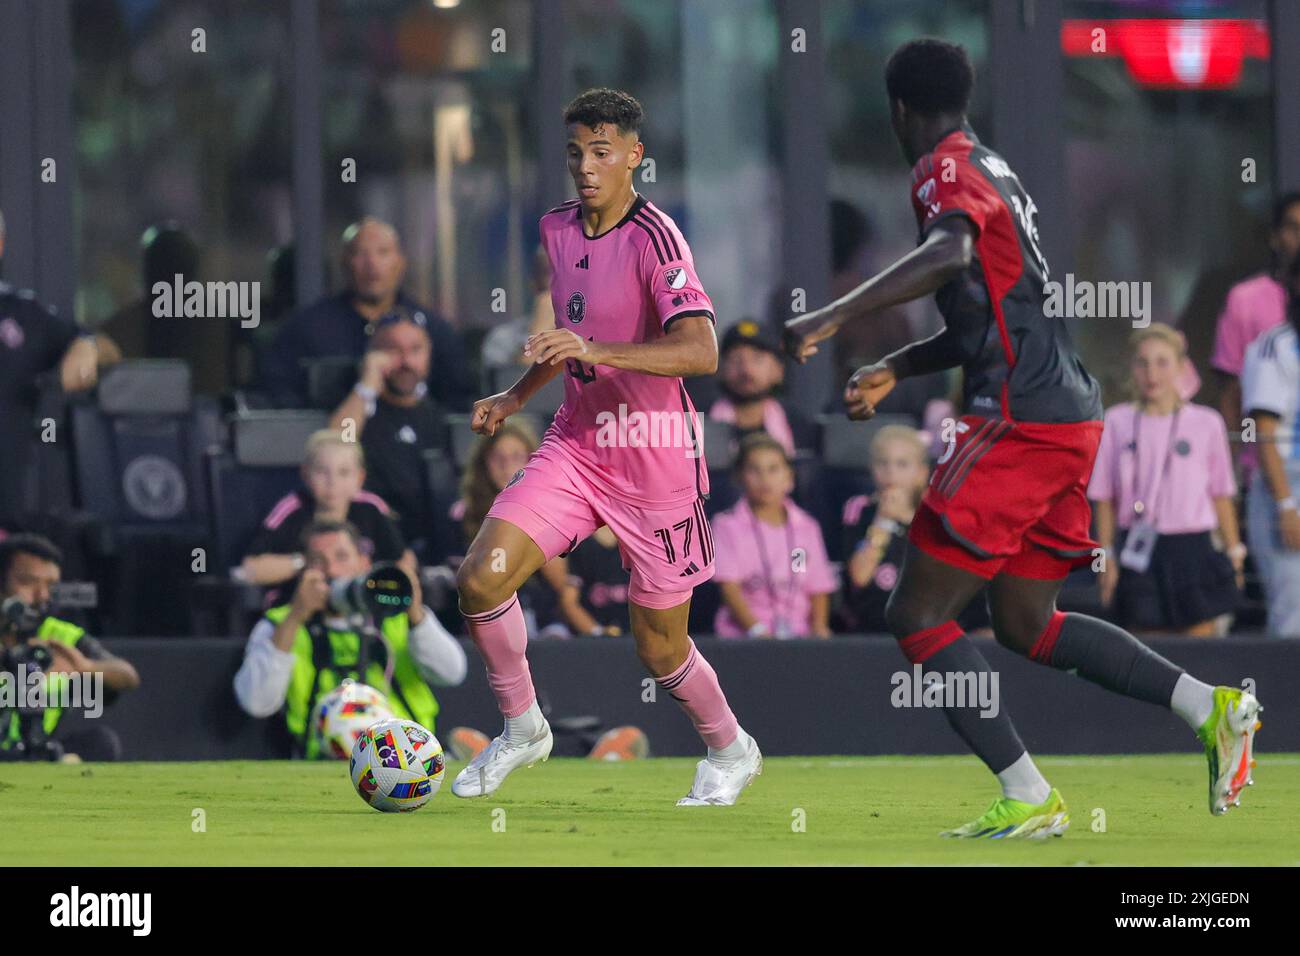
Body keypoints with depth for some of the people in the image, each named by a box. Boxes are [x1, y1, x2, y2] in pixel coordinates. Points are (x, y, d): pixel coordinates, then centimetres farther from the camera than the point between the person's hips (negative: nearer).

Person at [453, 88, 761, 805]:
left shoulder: (653, 239, -18)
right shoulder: (558, 229, 6)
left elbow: (700, 351, -32)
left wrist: (597, 352, -41)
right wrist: (516, 396, 25)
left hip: (655, 458, -6)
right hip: (576, 443, 6)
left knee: (659, 649, 4)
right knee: (481, 577, -13)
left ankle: (731, 752, 33)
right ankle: (522, 729, 8)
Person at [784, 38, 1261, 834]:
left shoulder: (946, 169, -7)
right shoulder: (997, 172, 22)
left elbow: (951, 253, -31)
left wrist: (835, 318, -33)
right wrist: (894, 370, 29)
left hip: (1021, 424, -9)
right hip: (1070, 418, 9)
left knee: (918, 618, -4)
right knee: (1024, 623, 18)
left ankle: (1029, 799, -10)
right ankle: (1211, 707, 10)